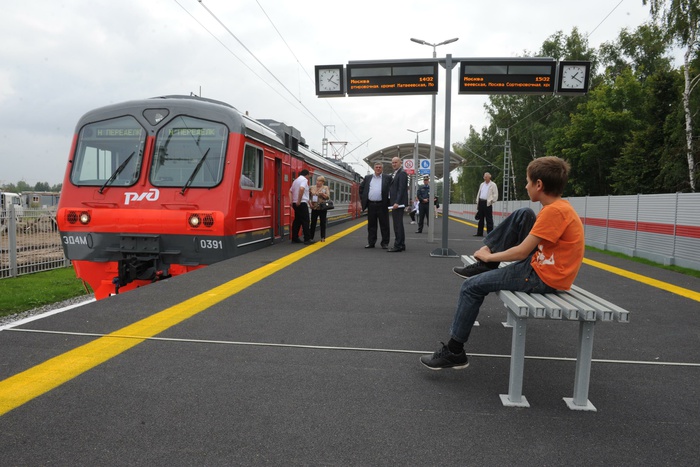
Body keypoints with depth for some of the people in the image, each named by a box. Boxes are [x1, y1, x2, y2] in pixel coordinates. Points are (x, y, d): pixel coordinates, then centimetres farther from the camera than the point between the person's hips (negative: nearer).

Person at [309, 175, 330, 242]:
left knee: (323, 223, 4)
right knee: (313, 223, 3)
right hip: (314, 208, 2)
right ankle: (311, 237, 8)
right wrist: (310, 203, -4)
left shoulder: (326, 188, 1)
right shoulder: (312, 187, 7)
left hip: (322, 208, -2)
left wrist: (323, 194, -23)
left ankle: (323, 237, 10)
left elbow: (328, 197, -6)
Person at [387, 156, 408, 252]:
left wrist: (397, 202, -24)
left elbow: (401, 189, -18)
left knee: (398, 224, -9)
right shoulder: (393, 174, 19)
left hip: (398, 203, -10)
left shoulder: (402, 173, -10)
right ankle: (401, 245, 19)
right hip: (394, 202, 10)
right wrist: (393, 202, 13)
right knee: (398, 224, 13)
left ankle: (398, 246, -8)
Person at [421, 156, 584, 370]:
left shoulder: (554, 211, -23)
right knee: (523, 215, 6)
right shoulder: (559, 206, 7)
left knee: (472, 286, -5)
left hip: (543, 278, -9)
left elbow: (521, 252, -21)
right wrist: (490, 252, 11)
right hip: (540, 265, 9)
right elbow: (527, 247, 17)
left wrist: (489, 256, -5)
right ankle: (485, 267, 10)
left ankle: (454, 352, 7)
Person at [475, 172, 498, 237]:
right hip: (481, 202, 6)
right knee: (481, 218, 9)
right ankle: (479, 233, 14)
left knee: (489, 219, -6)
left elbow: (495, 195, -5)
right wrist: (477, 201, 13)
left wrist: (491, 201, -11)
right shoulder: (482, 184, 18)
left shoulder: (493, 185, 0)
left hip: (487, 203, -6)